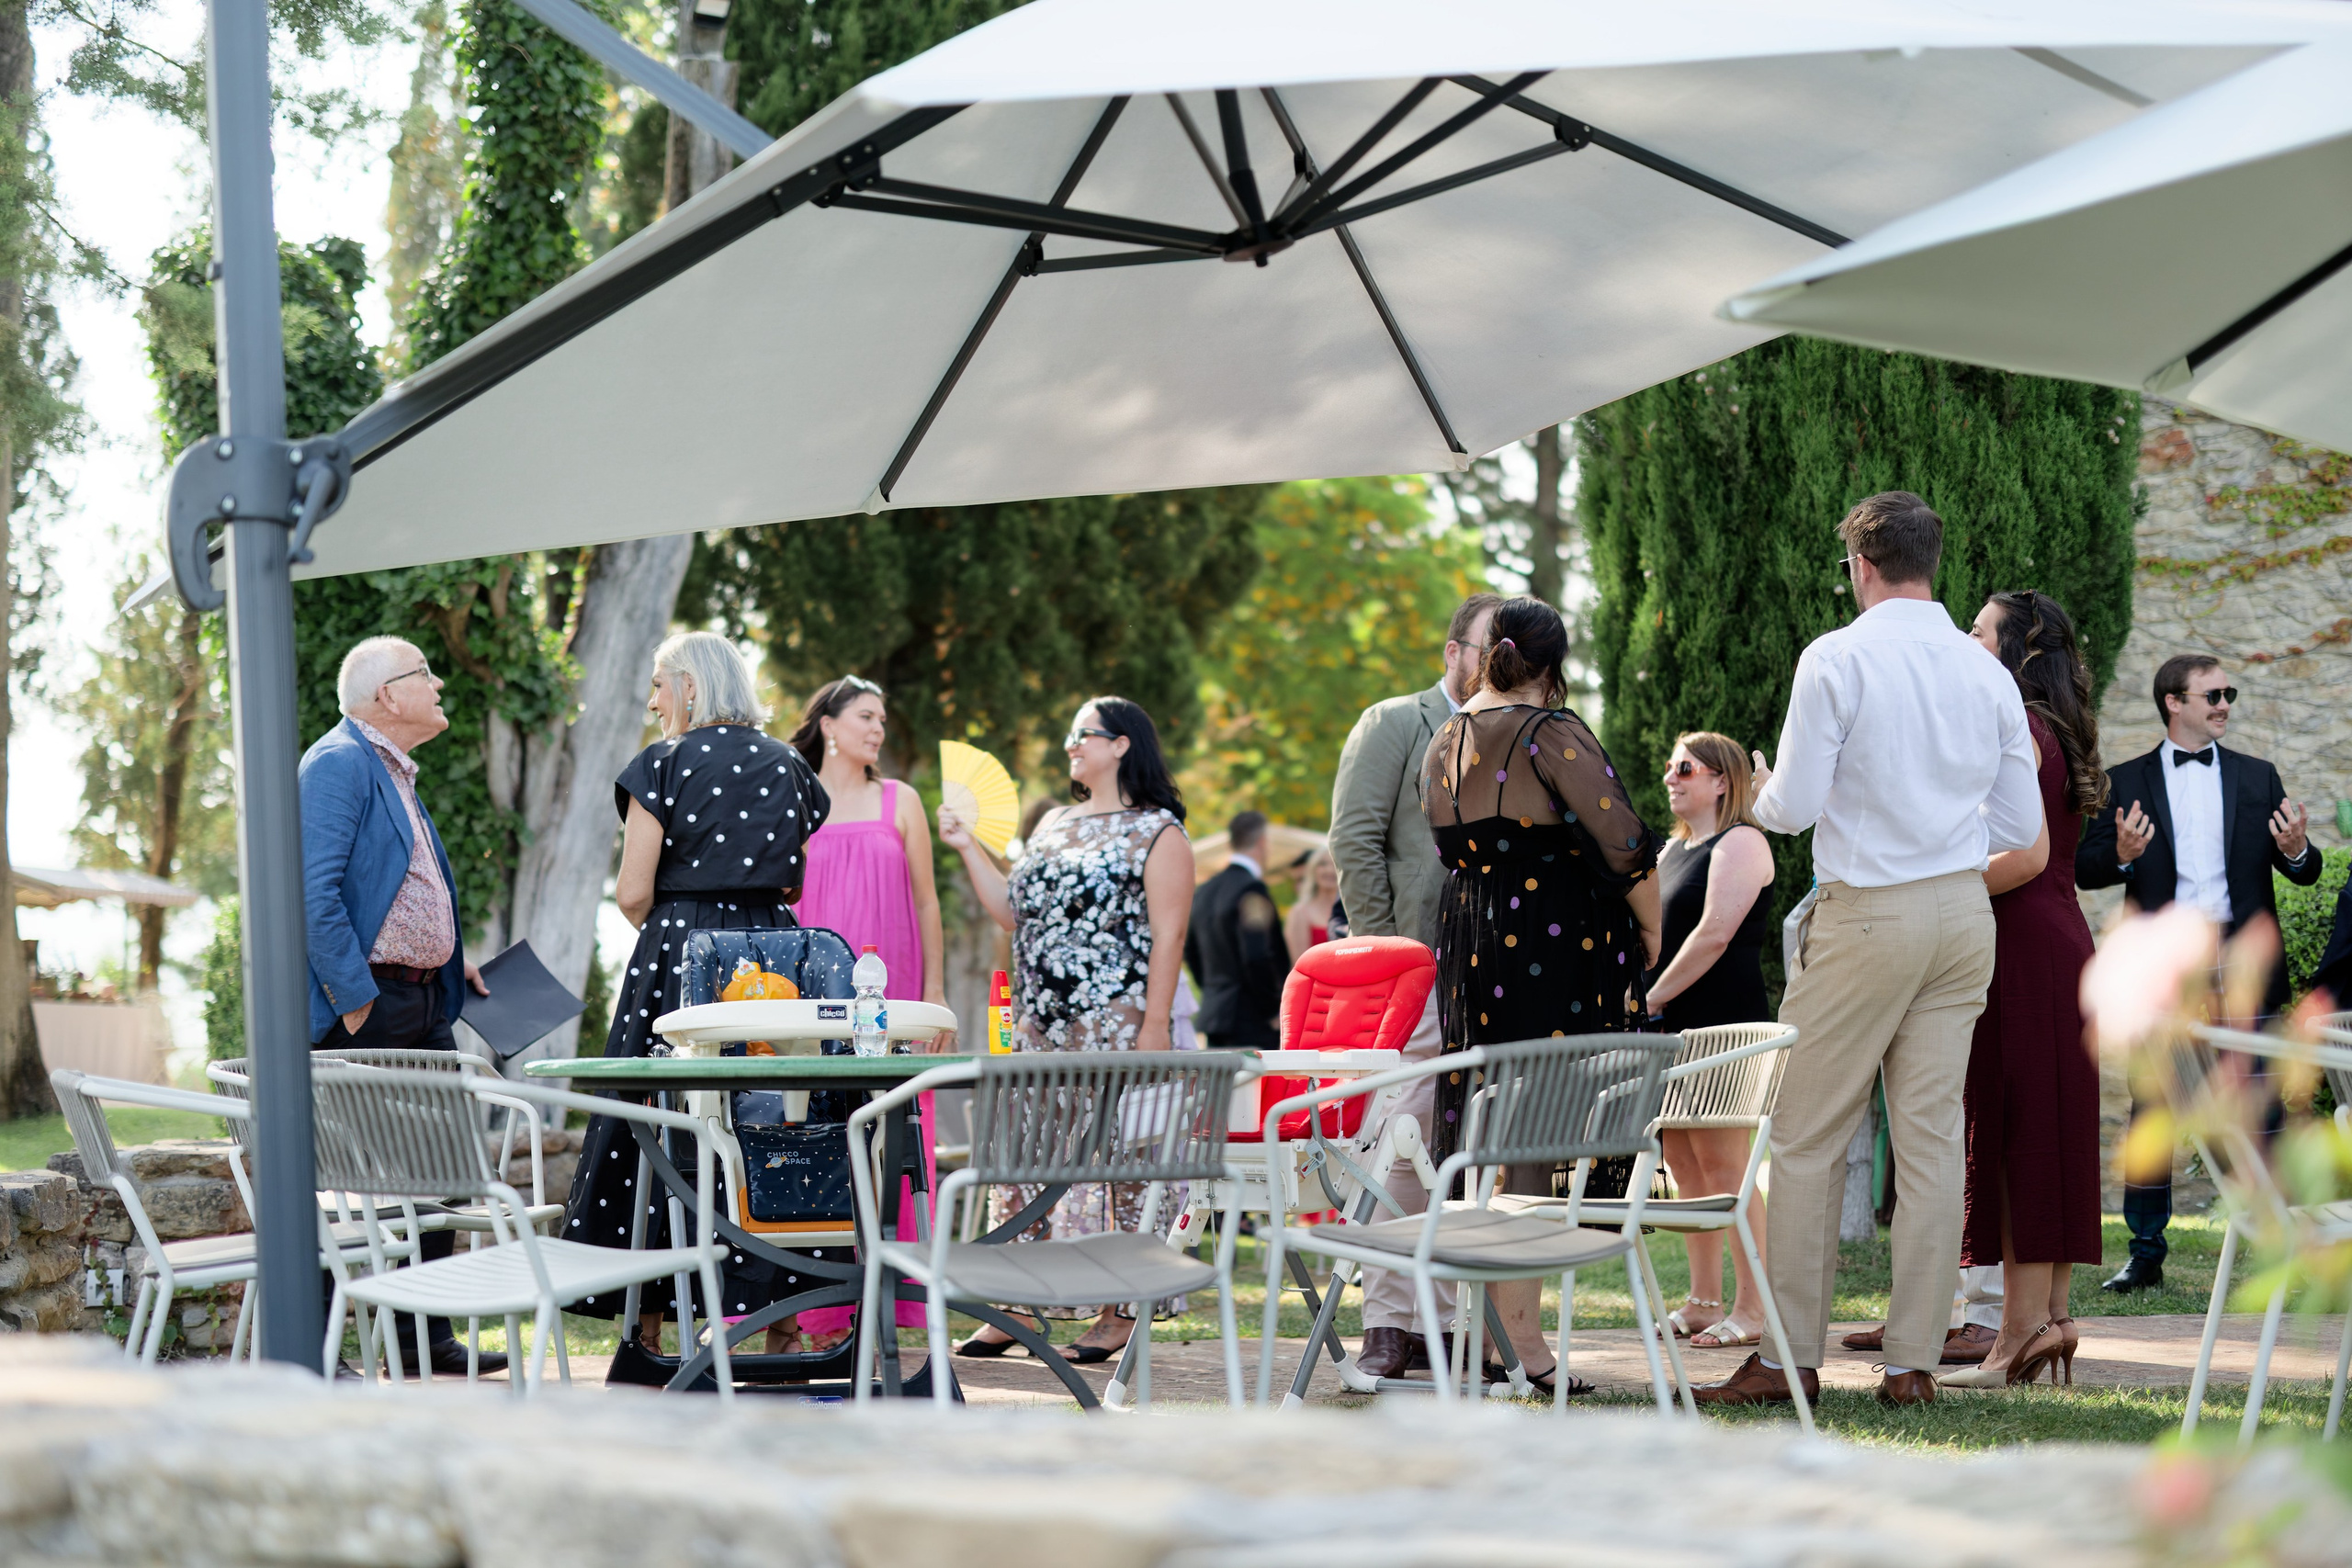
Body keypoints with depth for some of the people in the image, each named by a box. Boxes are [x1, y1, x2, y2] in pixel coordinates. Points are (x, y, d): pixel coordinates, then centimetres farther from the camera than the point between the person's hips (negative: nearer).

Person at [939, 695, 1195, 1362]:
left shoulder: (1158, 833, -2)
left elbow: (1168, 936, -8)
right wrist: (968, 848, 14)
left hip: (1118, 1028, -7)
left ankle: (1120, 1310, 1)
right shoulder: (1054, 824, 20)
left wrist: (1155, 1026, -15)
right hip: (1042, 1029, 7)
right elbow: (1013, 912, 19)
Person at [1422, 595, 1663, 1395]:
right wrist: (1650, 932, 1)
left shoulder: (1444, 742, 12)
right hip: (1554, 948, -7)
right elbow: (1623, 844, -13)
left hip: (1468, 947, 7)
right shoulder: (1551, 734, -10)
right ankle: (1518, 1336, -7)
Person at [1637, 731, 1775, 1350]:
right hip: (1674, 1027, 9)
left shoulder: (1739, 844, -8)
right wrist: (1646, 1004, 9)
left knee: (1721, 1164, -9)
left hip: (1721, 1025, -9)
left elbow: (1714, 933, -17)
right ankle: (1703, 1301, 15)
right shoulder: (1673, 848, 20)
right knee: (1682, 1161, 9)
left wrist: (1653, 998, -14)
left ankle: (1754, 1308, -6)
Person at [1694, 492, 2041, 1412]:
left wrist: (1759, 791, 12)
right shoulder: (1986, 672, 6)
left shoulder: (1836, 659, -9)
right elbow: (2021, 826, 9)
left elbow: (1793, 807, -10)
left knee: (1809, 1138, 3)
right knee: (1931, 1136, 6)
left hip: (1867, 917, -5)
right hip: (1965, 913, 5)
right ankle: (1914, 1361, 6)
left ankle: (1790, 1355, 5)